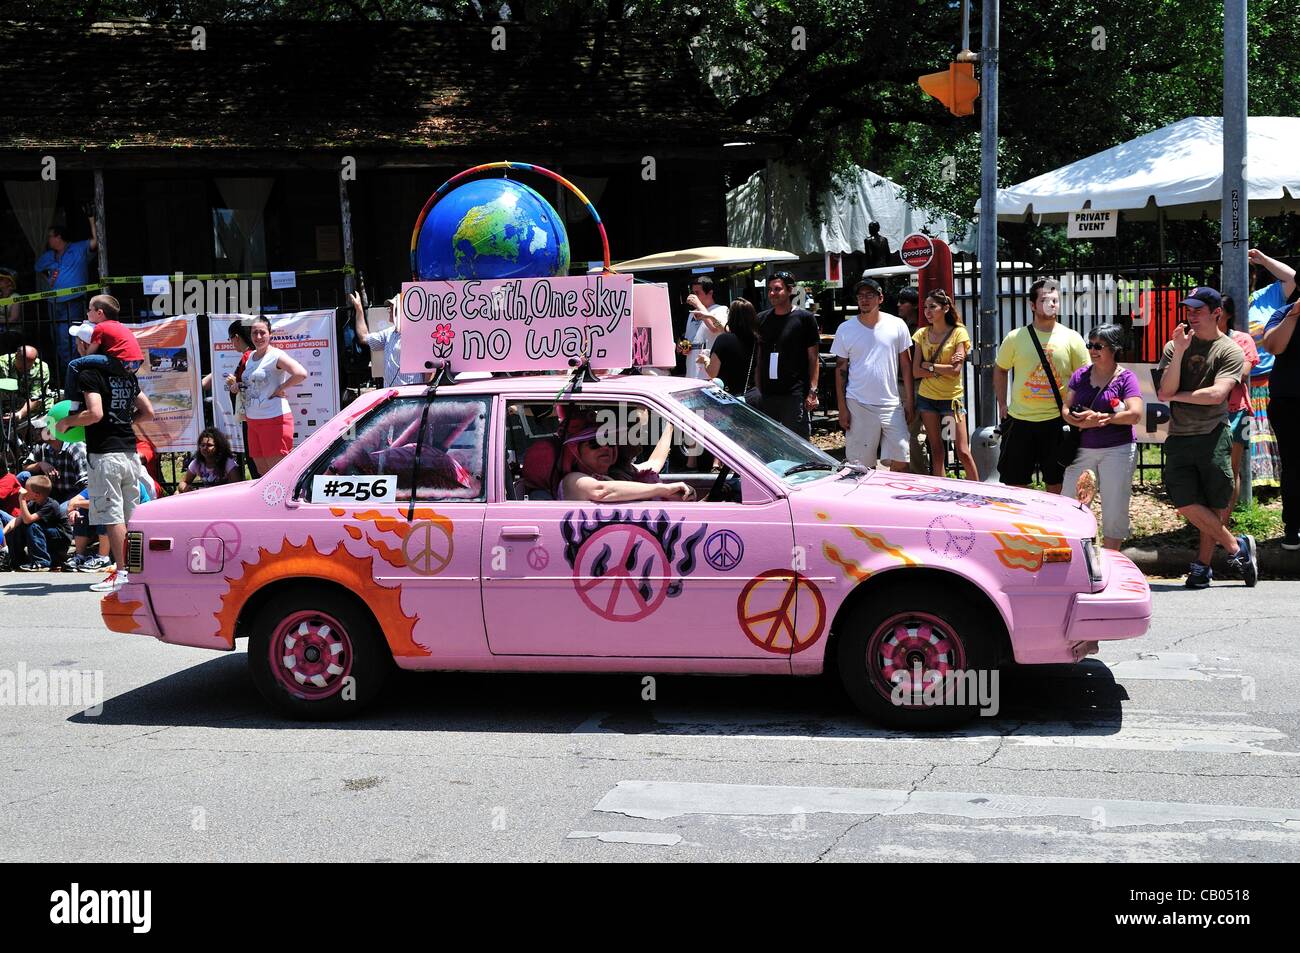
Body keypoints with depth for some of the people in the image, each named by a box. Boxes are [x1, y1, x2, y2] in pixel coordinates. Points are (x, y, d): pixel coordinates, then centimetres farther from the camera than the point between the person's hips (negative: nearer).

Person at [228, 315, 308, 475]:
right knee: (262, 472, 12)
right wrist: (235, 385, 8)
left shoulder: (276, 356, -11)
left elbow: (301, 374, -26)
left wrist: (280, 389, -16)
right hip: (253, 420, 9)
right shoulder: (250, 357, 14)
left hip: (274, 419, -9)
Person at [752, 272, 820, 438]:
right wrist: (757, 388, 8)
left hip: (795, 395, -5)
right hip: (767, 394, 5)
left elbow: (813, 358, -3)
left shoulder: (804, 318, -3)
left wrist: (812, 391, -10)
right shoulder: (761, 319, 11)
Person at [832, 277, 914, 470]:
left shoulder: (897, 325, 4)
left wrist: (909, 400, 4)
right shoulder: (845, 329, 3)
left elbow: (906, 364, 8)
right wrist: (842, 409, 0)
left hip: (891, 404, 1)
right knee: (860, 465, 0)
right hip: (858, 405, -1)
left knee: (900, 461, -2)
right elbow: (840, 369, 5)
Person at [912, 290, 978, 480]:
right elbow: (916, 372, -2)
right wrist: (943, 368, -11)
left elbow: (956, 370, -15)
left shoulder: (958, 333, -6)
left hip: (951, 398, -4)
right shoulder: (922, 334, 5)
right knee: (936, 450, 8)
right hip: (927, 398, 4)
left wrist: (929, 365, -9)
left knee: (963, 452, -6)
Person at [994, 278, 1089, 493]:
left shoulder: (1072, 339, 1)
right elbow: (1000, 370, 16)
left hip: (1057, 420, 0)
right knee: (1014, 484, 4)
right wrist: (1002, 404, 8)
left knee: (1055, 484, 7)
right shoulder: (1015, 338, 2)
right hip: (1019, 419, 0)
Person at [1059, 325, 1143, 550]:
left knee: (1114, 510, 1)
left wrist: (1100, 418, -16)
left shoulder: (1125, 378, -3)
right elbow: (1066, 409, 6)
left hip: (1117, 449, -4)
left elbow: (1135, 414, -13)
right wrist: (1082, 421, -15)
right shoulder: (1081, 375, 10)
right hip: (1082, 450, 4)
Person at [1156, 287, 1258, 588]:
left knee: (1214, 505, -4)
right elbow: (1164, 392, 0)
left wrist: (1176, 396, -2)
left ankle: (1203, 565, 10)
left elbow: (1216, 394, -12)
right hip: (1179, 437, 3)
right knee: (1185, 502, -8)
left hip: (1213, 436, -3)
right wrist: (1179, 352, -9)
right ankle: (1236, 546, 6)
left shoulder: (1230, 351, 2)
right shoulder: (1174, 347, 12)